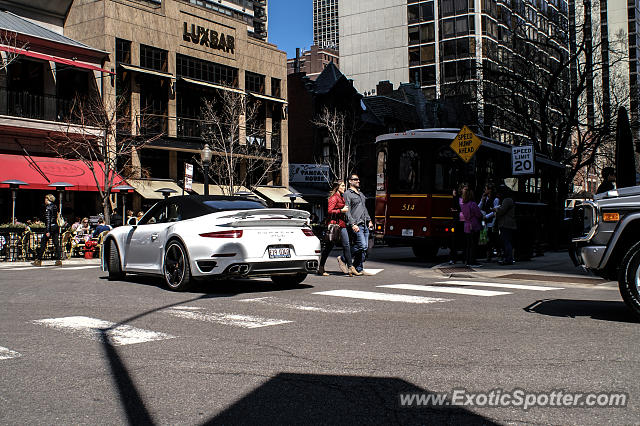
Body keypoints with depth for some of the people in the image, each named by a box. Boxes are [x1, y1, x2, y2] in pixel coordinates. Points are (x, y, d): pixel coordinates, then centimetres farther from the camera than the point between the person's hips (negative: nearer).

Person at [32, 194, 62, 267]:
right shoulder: (55, 206, 12)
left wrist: (48, 231, -18)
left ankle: (38, 260, 4)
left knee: (43, 243, 0)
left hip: (50, 227, -7)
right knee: (56, 243, 5)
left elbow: (48, 220, -16)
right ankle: (59, 260, 1)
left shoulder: (48, 207, -10)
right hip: (56, 226, 7)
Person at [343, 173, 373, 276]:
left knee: (365, 247, 3)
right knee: (362, 245, -18)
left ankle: (359, 269, 7)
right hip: (356, 225, -8)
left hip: (365, 225, 8)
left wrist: (369, 220, 19)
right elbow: (347, 211, -11)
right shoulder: (347, 194, -3)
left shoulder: (361, 194, 24)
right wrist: (352, 224, -19)